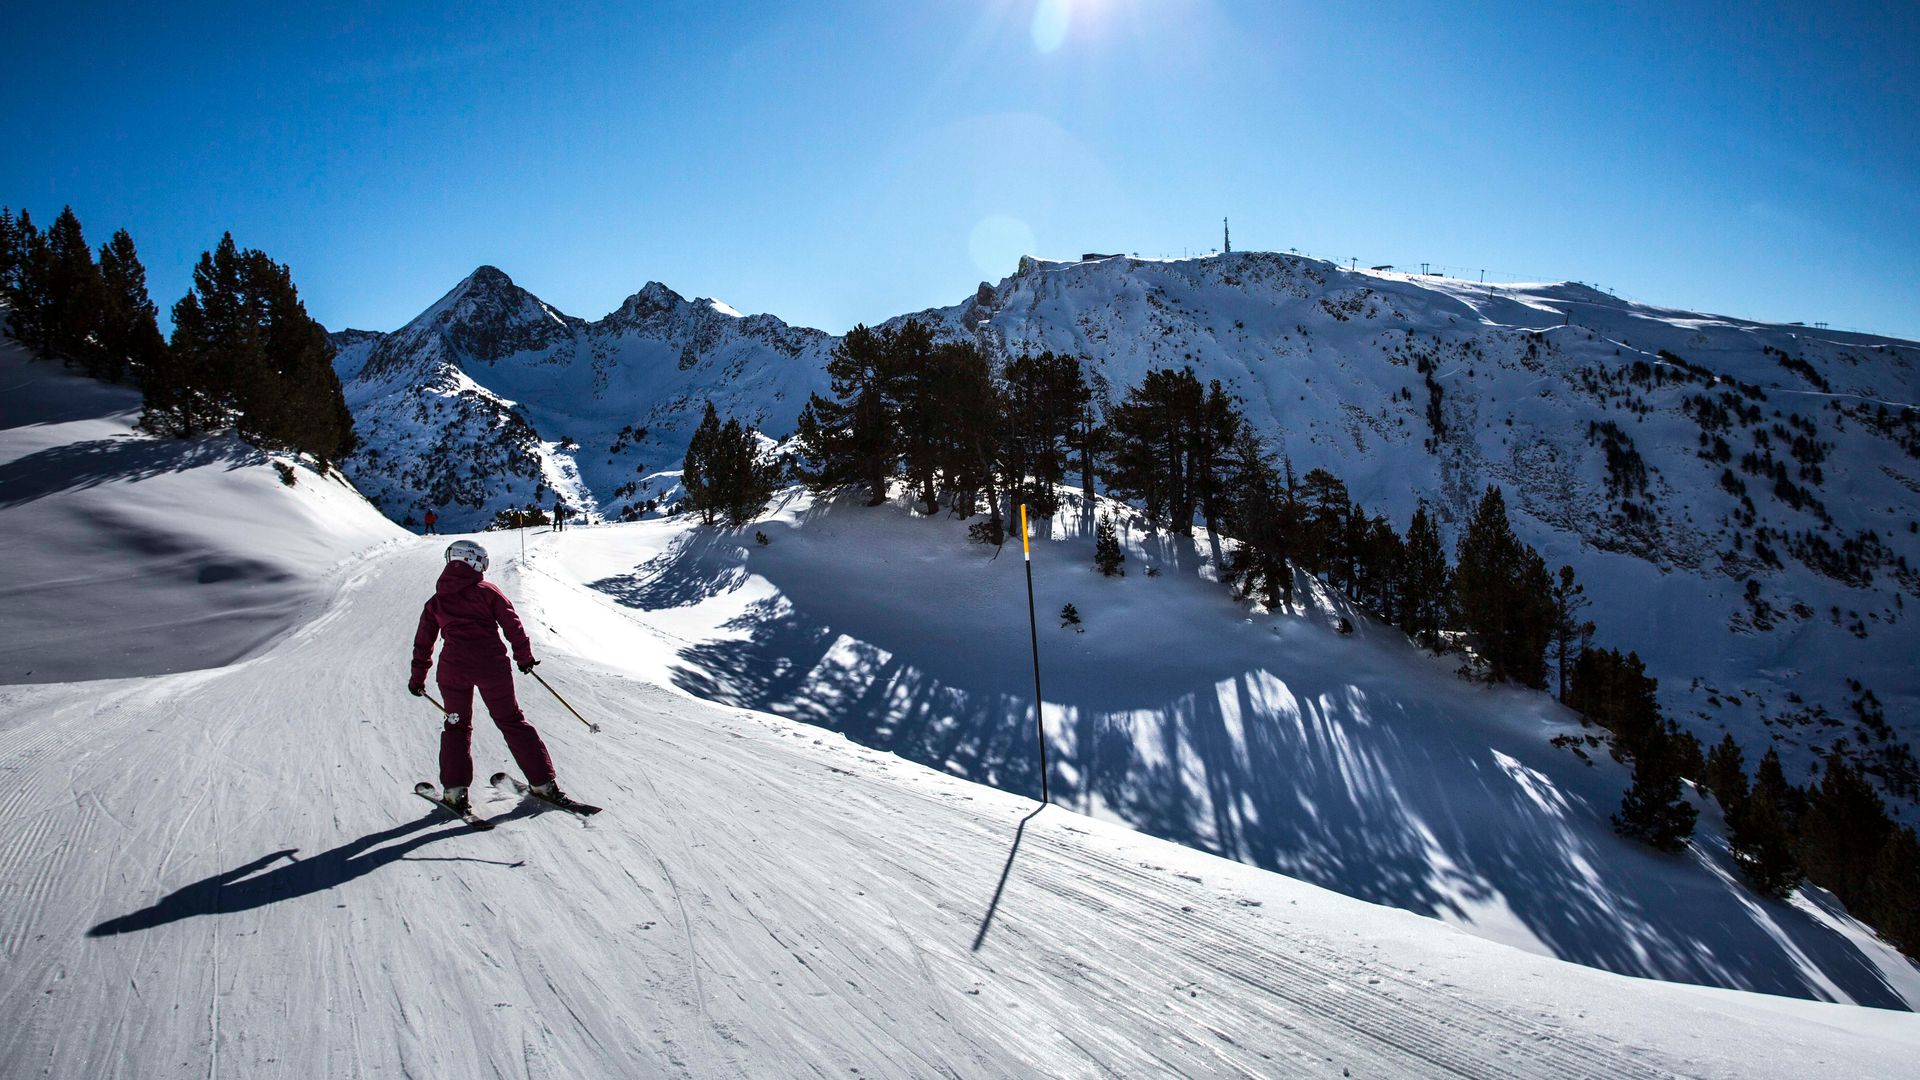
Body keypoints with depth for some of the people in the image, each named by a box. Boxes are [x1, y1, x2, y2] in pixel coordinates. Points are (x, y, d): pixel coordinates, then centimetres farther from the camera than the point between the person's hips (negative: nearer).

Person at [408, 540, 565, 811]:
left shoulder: (436, 600, 17)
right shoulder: (488, 590, 7)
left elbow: (423, 641, 21)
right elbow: (513, 624, 2)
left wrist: (417, 677, 30)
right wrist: (524, 656, 12)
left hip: (453, 665, 2)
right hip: (491, 664, -1)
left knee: (457, 725, 16)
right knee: (511, 721, 7)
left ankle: (455, 789, 4)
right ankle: (544, 782, 7)